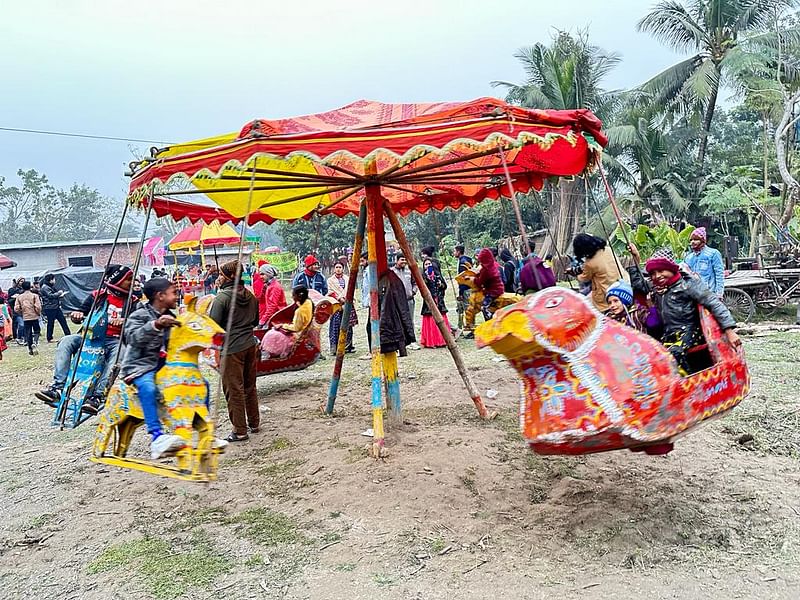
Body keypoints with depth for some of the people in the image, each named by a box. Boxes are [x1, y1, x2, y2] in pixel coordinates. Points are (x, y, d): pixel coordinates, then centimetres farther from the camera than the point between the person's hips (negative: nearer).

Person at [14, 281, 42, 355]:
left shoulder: (19, 297, 3)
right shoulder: (34, 295, -6)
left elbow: (16, 309, -1)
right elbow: (38, 307, -14)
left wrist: (22, 313, 16)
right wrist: (39, 313, 4)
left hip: (25, 318, 2)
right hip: (34, 317, -2)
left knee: (28, 333, 9)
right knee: (37, 331, 10)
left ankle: (30, 349, 10)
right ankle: (35, 342, -16)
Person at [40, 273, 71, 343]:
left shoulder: (52, 286, 16)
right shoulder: (44, 288, -12)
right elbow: (50, 295, -22)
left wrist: (61, 295, 6)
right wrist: (59, 293, -10)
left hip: (56, 307, 9)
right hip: (49, 308, -9)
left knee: (63, 321, 8)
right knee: (51, 323, -1)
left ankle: (68, 335, 12)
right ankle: (49, 339, 9)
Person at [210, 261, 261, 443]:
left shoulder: (222, 297, -14)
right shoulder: (250, 295, 8)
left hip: (232, 348, -7)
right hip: (251, 345, 8)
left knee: (234, 390, 1)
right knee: (250, 387, 18)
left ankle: (239, 431, 7)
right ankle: (254, 423, 29)